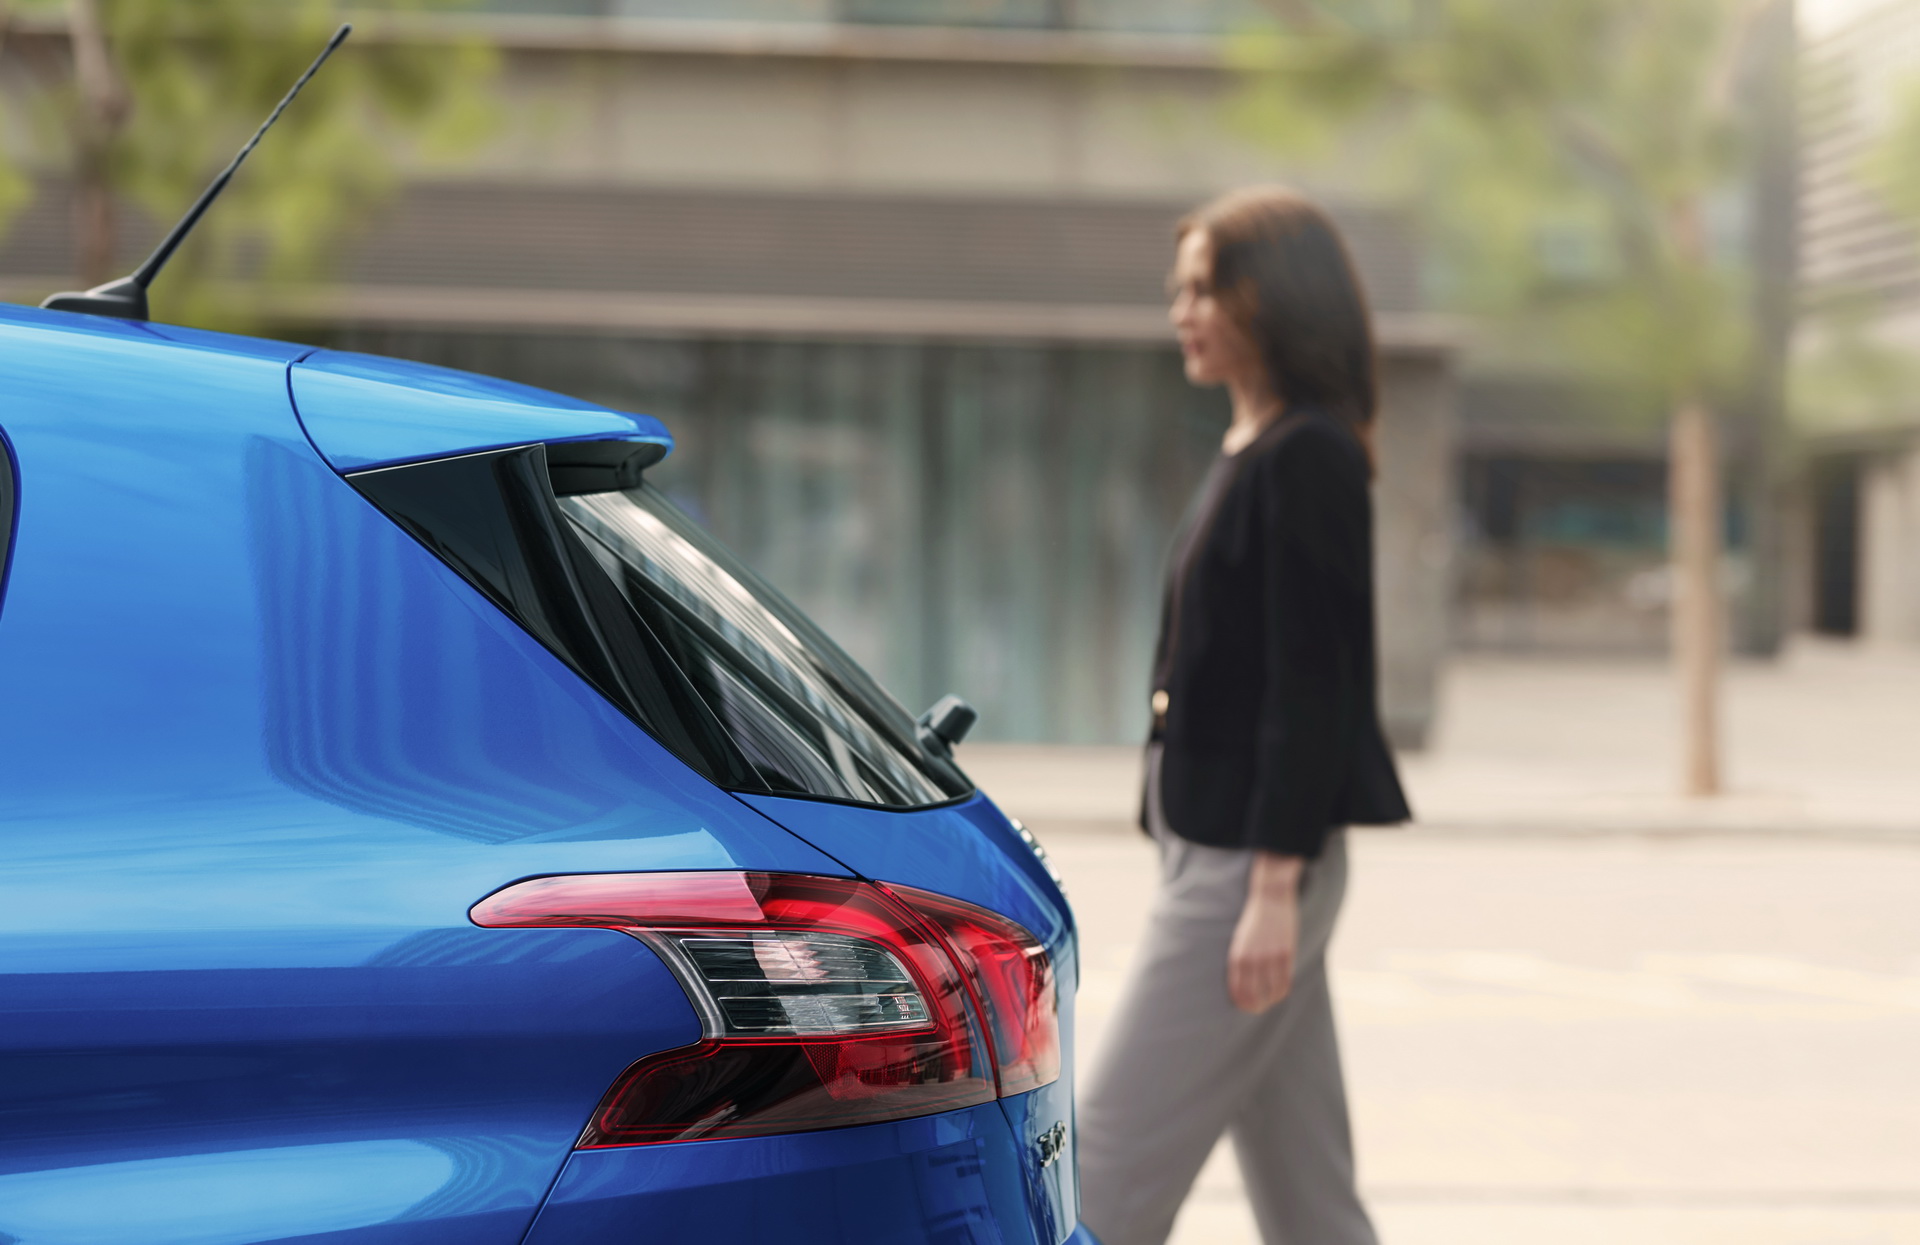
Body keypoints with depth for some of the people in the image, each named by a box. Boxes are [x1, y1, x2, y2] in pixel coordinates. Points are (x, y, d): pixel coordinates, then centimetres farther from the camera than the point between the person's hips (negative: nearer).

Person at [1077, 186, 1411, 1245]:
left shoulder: (1307, 459, -14)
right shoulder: (1250, 452, 15)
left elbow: (1312, 685, -18)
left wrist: (1274, 888, -20)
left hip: (1254, 856, -10)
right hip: (1216, 846, 10)